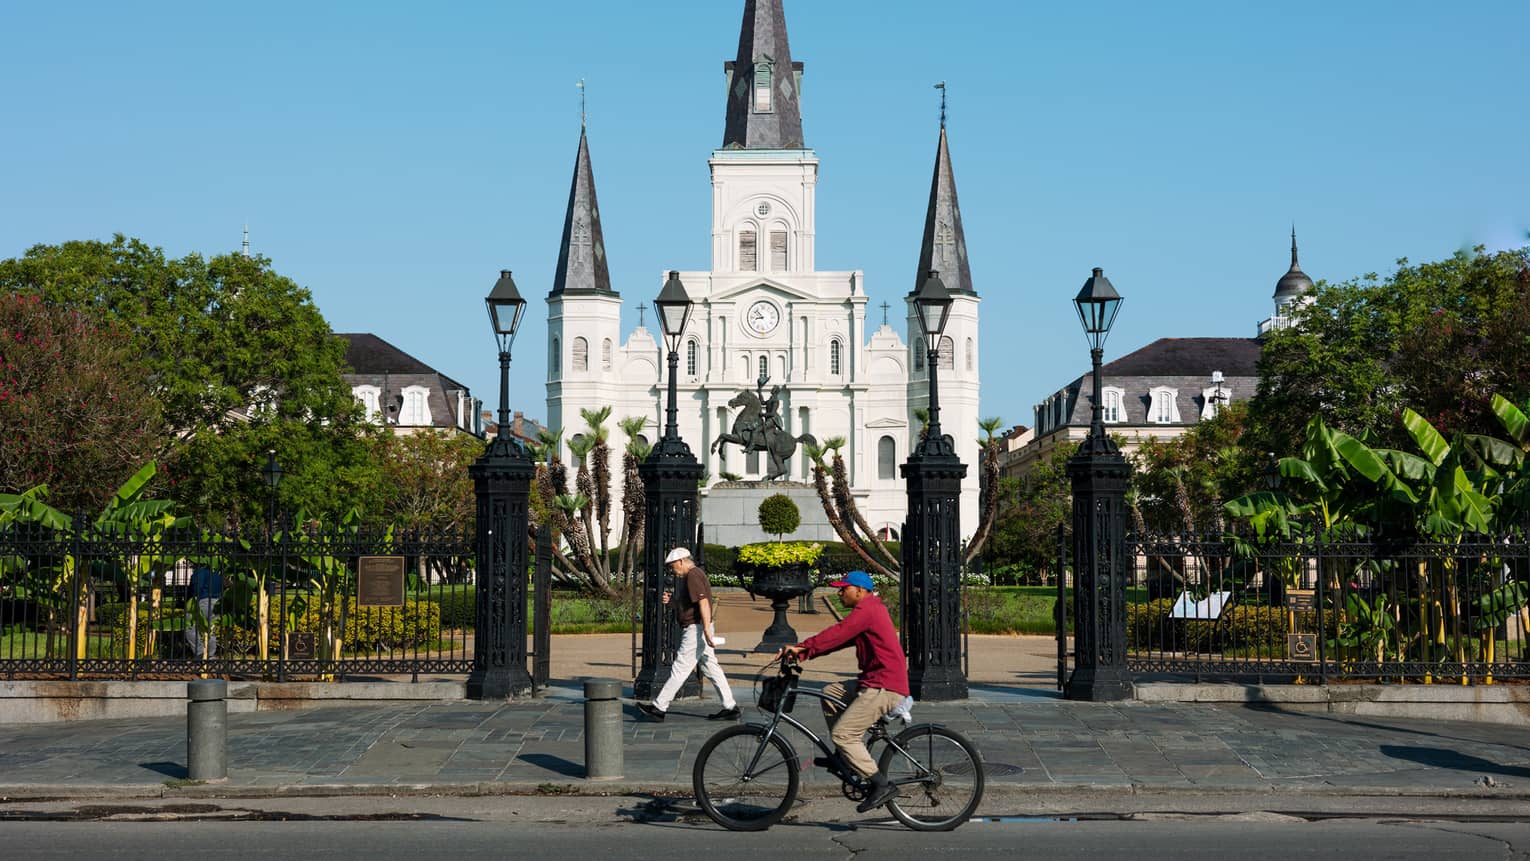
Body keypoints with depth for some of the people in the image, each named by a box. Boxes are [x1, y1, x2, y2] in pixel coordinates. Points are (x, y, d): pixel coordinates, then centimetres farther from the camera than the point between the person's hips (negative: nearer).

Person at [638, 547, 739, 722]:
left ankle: (659, 707, -2)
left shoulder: (693, 575, -14)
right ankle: (730, 707, 9)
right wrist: (671, 601, 10)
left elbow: (704, 603, -24)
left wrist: (707, 631, -28)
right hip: (697, 630, 10)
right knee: (711, 668, 10)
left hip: (696, 629, -10)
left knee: (679, 668, -5)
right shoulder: (696, 574, 19)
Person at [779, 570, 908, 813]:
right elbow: (840, 638, 16)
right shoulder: (871, 609, 22)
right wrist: (802, 653, 6)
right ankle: (842, 758, 15)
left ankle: (882, 786, -12)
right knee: (830, 692, 15)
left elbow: (837, 634, -23)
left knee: (842, 734, -13)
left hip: (885, 687, -11)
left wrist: (802, 648, -23)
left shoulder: (867, 609, -11)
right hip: (876, 682, 11)